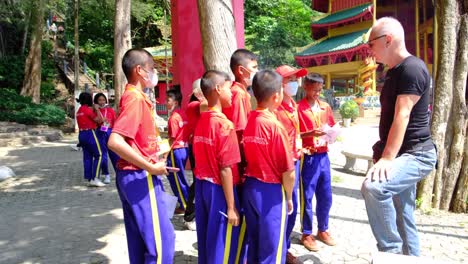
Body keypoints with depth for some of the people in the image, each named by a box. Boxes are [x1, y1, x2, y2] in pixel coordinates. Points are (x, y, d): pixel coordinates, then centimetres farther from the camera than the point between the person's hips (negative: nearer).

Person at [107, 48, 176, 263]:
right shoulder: (136, 99, -17)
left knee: (139, 239, 16)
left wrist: (152, 160, 15)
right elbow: (114, 141, -28)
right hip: (141, 178, -10)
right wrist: (151, 167, -23)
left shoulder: (132, 97, 12)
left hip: (132, 176, 10)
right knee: (161, 239, -2)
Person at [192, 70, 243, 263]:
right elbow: (225, 169, -20)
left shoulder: (201, 121, 5)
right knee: (222, 244, 7)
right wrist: (231, 206, -16)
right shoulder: (225, 124, -18)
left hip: (202, 185, 8)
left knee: (206, 239, 20)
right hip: (219, 189, -8)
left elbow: (200, 157, 9)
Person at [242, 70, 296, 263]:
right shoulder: (275, 127, -19)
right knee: (272, 247, 9)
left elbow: (247, 157, 3)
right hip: (271, 191, -6)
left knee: (254, 243, 21)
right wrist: (288, 197, -1)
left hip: (249, 187, 6)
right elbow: (288, 172, -16)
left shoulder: (248, 121, -1)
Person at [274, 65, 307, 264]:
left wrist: (299, 148, 12)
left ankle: (284, 248, 32)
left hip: (294, 161, 9)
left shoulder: (293, 105, 11)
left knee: (292, 207, 16)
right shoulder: (275, 108, -17)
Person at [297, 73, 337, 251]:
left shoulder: (326, 107, 9)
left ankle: (323, 230, 31)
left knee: (326, 196, 14)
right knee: (307, 197, 5)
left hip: (324, 156, 6)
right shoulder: (298, 108, -8)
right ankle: (306, 234, 19)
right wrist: (311, 133, -25)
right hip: (308, 157, -5)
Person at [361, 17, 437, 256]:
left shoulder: (412, 68, -16)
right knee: (402, 217, 14)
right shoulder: (394, 72, 14)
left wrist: (387, 158, -29)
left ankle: (391, 250, -14)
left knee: (374, 186, -31)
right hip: (402, 154, 10)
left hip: (416, 154, -10)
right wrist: (382, 151, 23)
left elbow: (402, 116, -25)